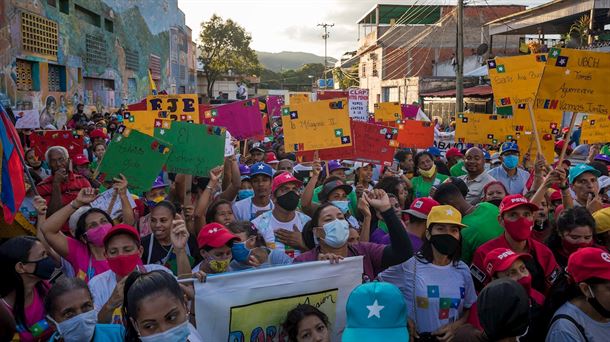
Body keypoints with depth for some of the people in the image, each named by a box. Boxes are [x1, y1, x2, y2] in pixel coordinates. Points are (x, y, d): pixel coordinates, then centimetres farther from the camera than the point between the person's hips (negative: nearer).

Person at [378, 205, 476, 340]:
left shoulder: (462, 269, -4)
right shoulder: (409, 265, -17)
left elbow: (470, 308, 8)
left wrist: (456, 325, -10)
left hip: (451, 337, 3)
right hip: (416, 337, -3)